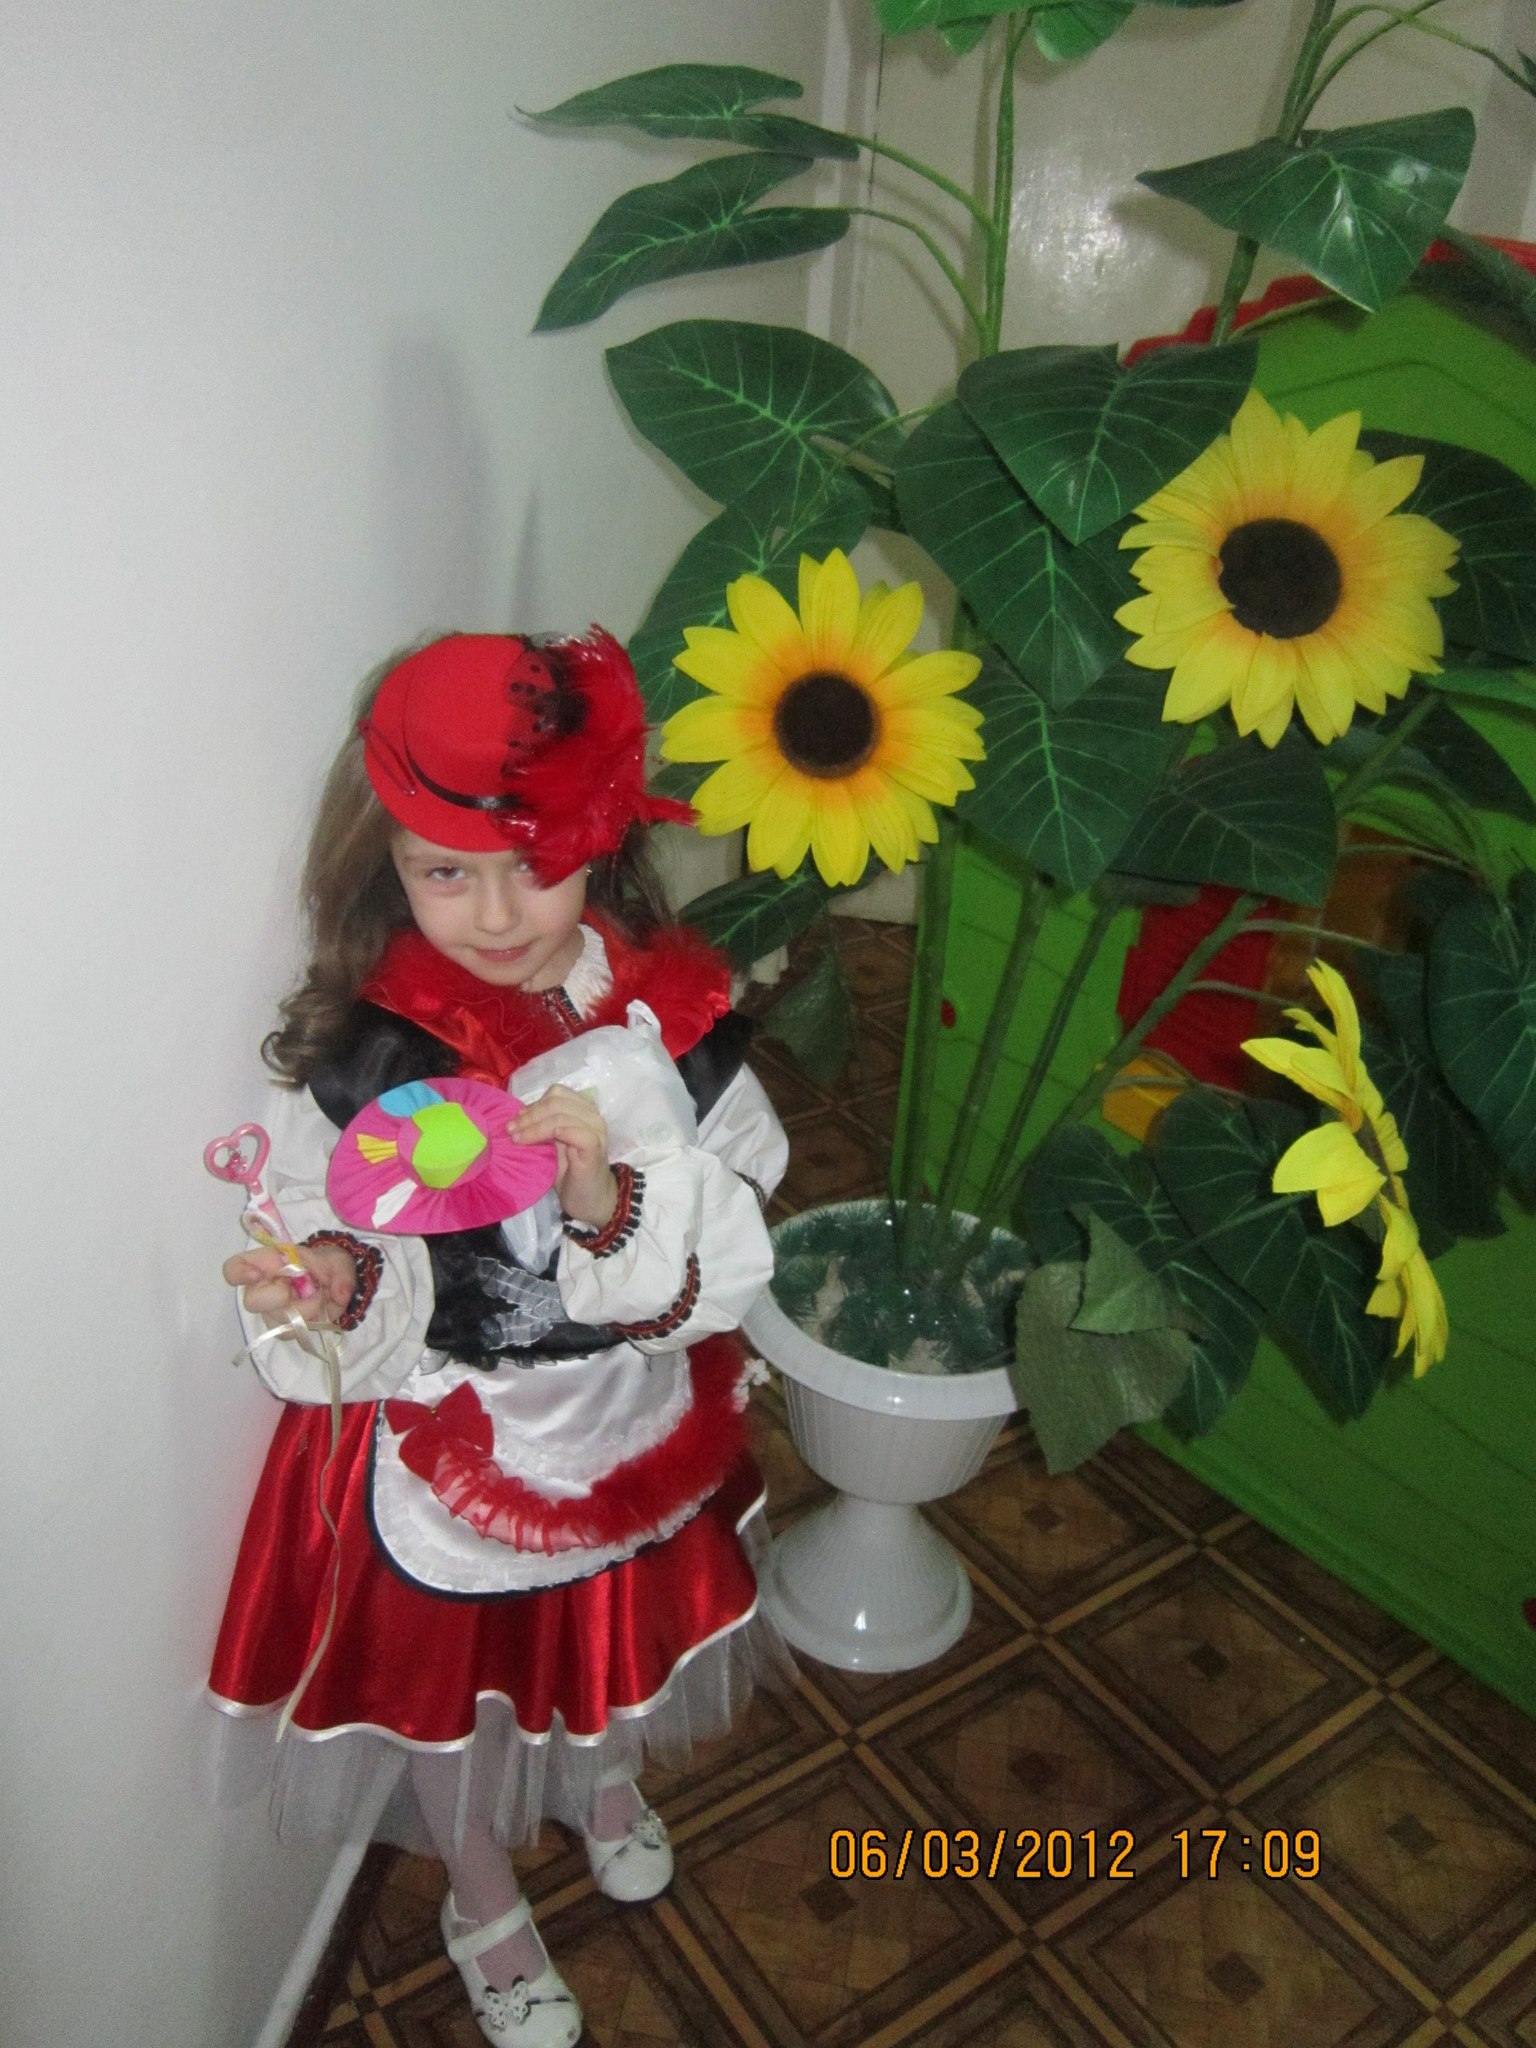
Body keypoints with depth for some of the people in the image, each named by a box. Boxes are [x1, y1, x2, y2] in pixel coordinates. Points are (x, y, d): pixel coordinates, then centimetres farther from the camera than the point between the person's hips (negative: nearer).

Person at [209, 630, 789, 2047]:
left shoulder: (669, 1011, -18)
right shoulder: (364, 1059, -23)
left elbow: (731, 1260, -18)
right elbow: (373, 1319, -17)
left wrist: (616, 1203, -37)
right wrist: (331, 1291, -39)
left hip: (638, 1417, 3)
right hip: (453, 1446, -2)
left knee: (623, 1625, 31)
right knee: (458, 1685, 23)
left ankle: (604, 1776, 68)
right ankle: (483, 1895, 58)